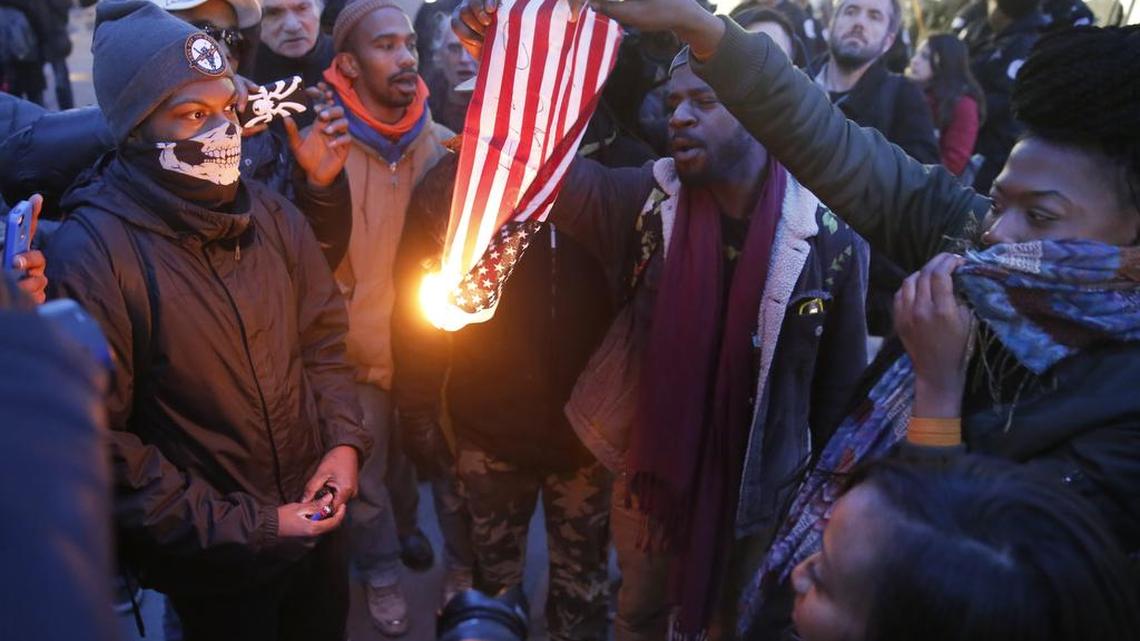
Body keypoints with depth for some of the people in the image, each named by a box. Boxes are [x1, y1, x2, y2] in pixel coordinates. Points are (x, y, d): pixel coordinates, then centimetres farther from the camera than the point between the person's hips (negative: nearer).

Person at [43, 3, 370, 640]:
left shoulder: (269, 212, -4)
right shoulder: (92, 252, -22)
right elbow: (99, 439, -21)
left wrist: (344, 442, -7)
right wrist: (240, 528, -18)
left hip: (315, 515, 5)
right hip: (213, 564, -5)